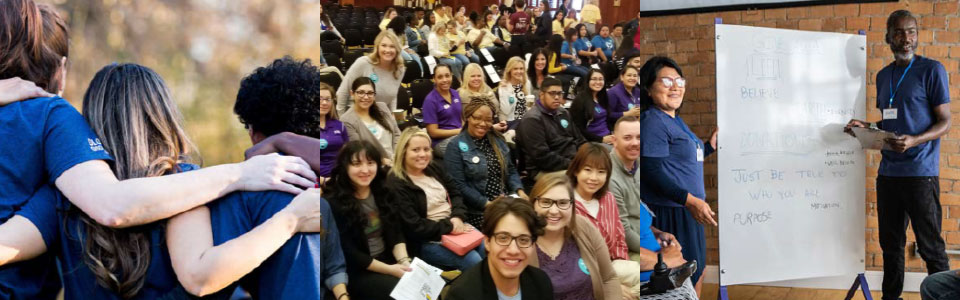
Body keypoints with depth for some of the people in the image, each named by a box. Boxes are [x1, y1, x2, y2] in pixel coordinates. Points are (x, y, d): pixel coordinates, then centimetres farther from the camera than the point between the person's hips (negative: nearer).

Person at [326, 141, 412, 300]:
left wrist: (404, 261, -13)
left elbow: (396, 233, 7)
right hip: (355, 272, -6)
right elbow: (347, 253, -15)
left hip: (388, 259, 6)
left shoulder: (382, 193, 7)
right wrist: (389, 270, -17)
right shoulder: (333, 203, -13)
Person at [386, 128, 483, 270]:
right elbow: (414, 227, -20)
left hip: (454, 225, 8)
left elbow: (455, 194, 11)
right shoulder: (396, 185, -16)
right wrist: (449, 227, -17)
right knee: (475, 262, -22)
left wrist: (458, 218, -10)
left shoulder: (434, 169, 9)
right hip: (427, 241, -8)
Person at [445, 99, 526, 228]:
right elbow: (459, 185, -11)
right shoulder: (456, 146, -5)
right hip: (478, 212, -6)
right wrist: (487, 204, -15)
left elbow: (510, 170, 18)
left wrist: (519, 191, -1)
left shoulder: (498, 140, 14)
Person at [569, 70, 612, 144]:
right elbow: (579, 129, -7)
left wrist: (611, 137, 5)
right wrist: (601, 139, -12)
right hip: (592, 142, -6)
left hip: (607, 138, 6)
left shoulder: (603, 97, 15)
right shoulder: (580, 100, -3)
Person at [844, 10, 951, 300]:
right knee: (891, 244, 12)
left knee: (931, 247, -3)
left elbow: (945, 122, -7)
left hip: (920, 173, -6)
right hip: (887, 172, 6)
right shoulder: (883, 76, 14)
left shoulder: (932, 70, -5)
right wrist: (866, 126, 4)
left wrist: (913, 141, -24)